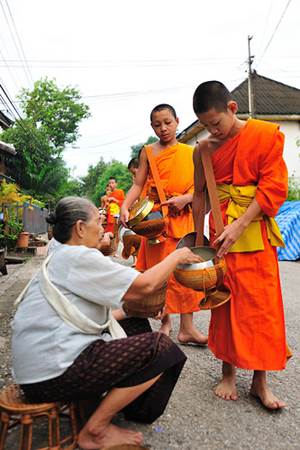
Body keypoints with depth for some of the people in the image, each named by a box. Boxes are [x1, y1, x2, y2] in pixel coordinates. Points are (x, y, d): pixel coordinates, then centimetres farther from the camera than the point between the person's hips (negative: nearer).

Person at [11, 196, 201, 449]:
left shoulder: (61, 259, 15)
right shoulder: (79, 257, -17)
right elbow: (144, 285, -18)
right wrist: (176, 256, -2)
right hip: (54, 372, -10)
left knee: (138, 326, 15)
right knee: (161, 348, -13)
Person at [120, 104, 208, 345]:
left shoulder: (190, 153, 10)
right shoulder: (148, 152, 7)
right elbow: (138, 185, 1)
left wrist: (185, 198, -14)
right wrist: (125, 206, -15)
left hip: (184, 218, 1)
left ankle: (187, 327, 6)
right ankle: (165, 321, 17)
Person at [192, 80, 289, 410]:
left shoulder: (267, 134, -4)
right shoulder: (204, 149, 6)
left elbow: (273, 187, -10)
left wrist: (239, 225, -19)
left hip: (255, 231, -2)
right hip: (221, 233, 3)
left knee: (262, 305, 2)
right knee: (225, 303, 7)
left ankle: (260, 380, 17)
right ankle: (228, 374, 23)